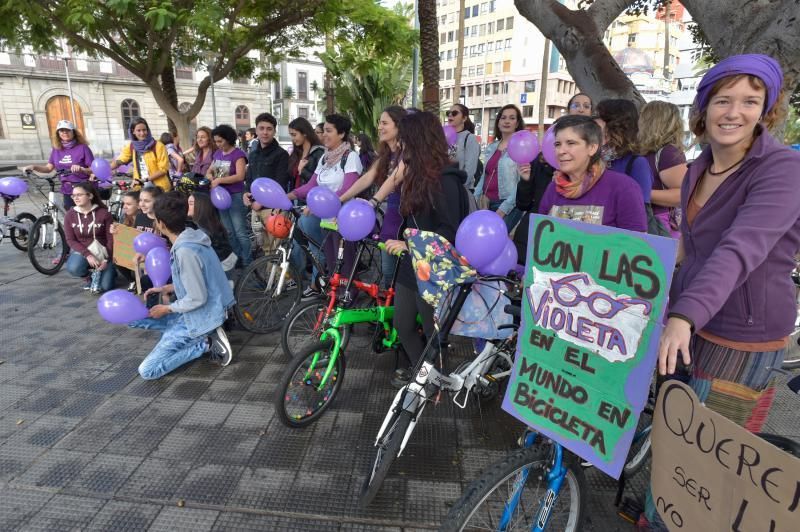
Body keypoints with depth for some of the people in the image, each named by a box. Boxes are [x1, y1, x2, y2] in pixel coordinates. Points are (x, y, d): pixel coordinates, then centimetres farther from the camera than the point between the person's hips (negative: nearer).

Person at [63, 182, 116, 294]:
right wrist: (87, 255, -21)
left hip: (102, 251, -1)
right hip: (81, 250, 2)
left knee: (105, 286, -15)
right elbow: (70, 240, -6)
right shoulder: (69, 215, -4)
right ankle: (88, 275, 4)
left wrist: (106, 260, -16)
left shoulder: (104, 213, -10)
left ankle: (96, 273, 22)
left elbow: (111, 239, -8)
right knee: (74, 268, -34)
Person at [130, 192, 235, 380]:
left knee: (147, 370, -7)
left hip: (200, 317, -9)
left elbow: (197, 298, -24)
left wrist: (167, 309, -9)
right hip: (196, 312, 9)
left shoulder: (185, 251, -27)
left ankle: (207, 343, -4)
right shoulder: (190, 237, 2)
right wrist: (167, 288, 9)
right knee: (133, 317, 15)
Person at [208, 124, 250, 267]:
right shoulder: (217, 153, 11)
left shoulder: (238, 154, -10)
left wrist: (219, 180, -23)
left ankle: (246, 262, 4)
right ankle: (236, 258, 23)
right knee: (229, 232, 13)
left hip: (236, 197, -7)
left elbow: (240, 176, -21)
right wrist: (211, 178, -6)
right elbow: (209, 171, 17)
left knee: (240, 232, -5)